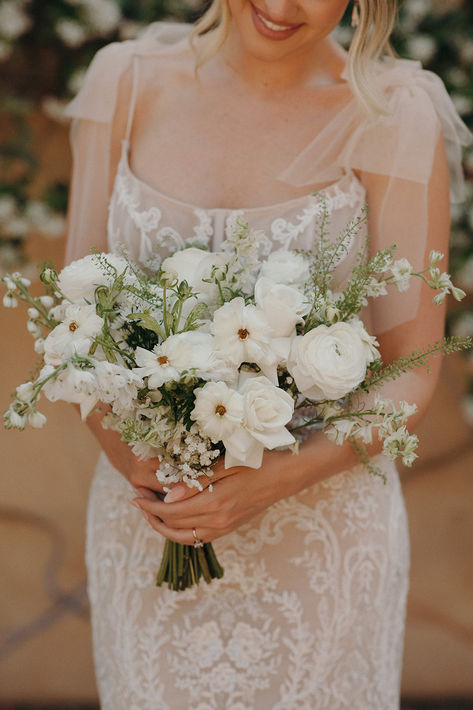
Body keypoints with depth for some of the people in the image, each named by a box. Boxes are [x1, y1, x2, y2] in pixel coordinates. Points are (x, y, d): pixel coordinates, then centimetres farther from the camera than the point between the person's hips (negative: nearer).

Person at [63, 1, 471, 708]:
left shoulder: (395, 116, -13)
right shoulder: (124, 81, -4)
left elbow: (411, 372, -10)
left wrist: (274, 481, -22)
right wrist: (126, 453, -16)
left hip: (321, 527, -2)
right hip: (145, 519, 3)